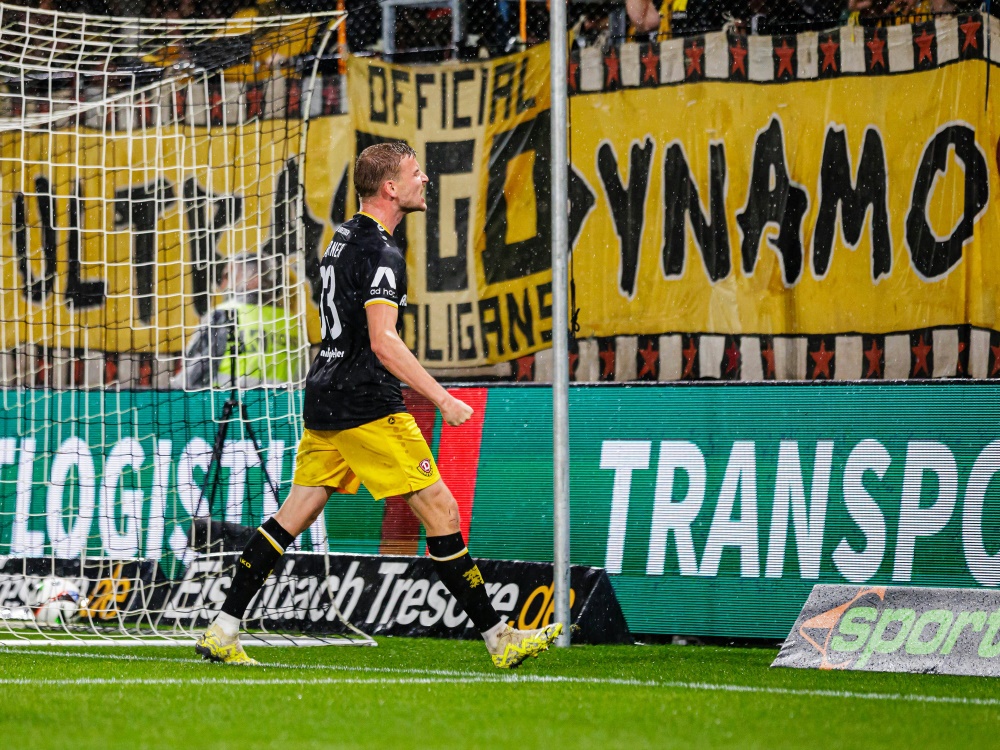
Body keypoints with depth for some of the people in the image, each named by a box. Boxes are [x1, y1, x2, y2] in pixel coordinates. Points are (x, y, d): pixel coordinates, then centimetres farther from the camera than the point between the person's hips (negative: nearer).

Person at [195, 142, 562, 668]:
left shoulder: (345, 238, 16)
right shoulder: (381, 254, -14)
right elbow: (383, 343, -23)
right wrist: (442, 399, -24)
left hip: (325, 401, 10)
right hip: (366, 406, -10)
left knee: (295, 513, 11)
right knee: (441, 511, -6)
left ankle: (222, 632, 8)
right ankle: (498, 639, -5)